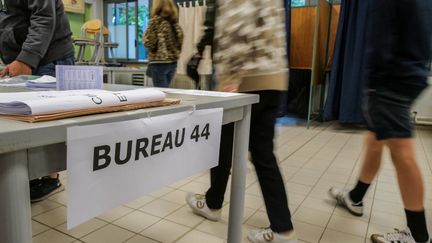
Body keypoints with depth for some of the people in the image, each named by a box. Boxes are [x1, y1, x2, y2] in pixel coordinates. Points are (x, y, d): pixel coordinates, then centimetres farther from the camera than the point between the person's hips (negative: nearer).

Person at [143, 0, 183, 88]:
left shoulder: (156, 19, -8)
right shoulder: (174, 21, 10)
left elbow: (149, 42, -10)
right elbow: (180, 40, 14)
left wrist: (145, 35, 7)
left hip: (159, 62, -7)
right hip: (173, 62, 7)